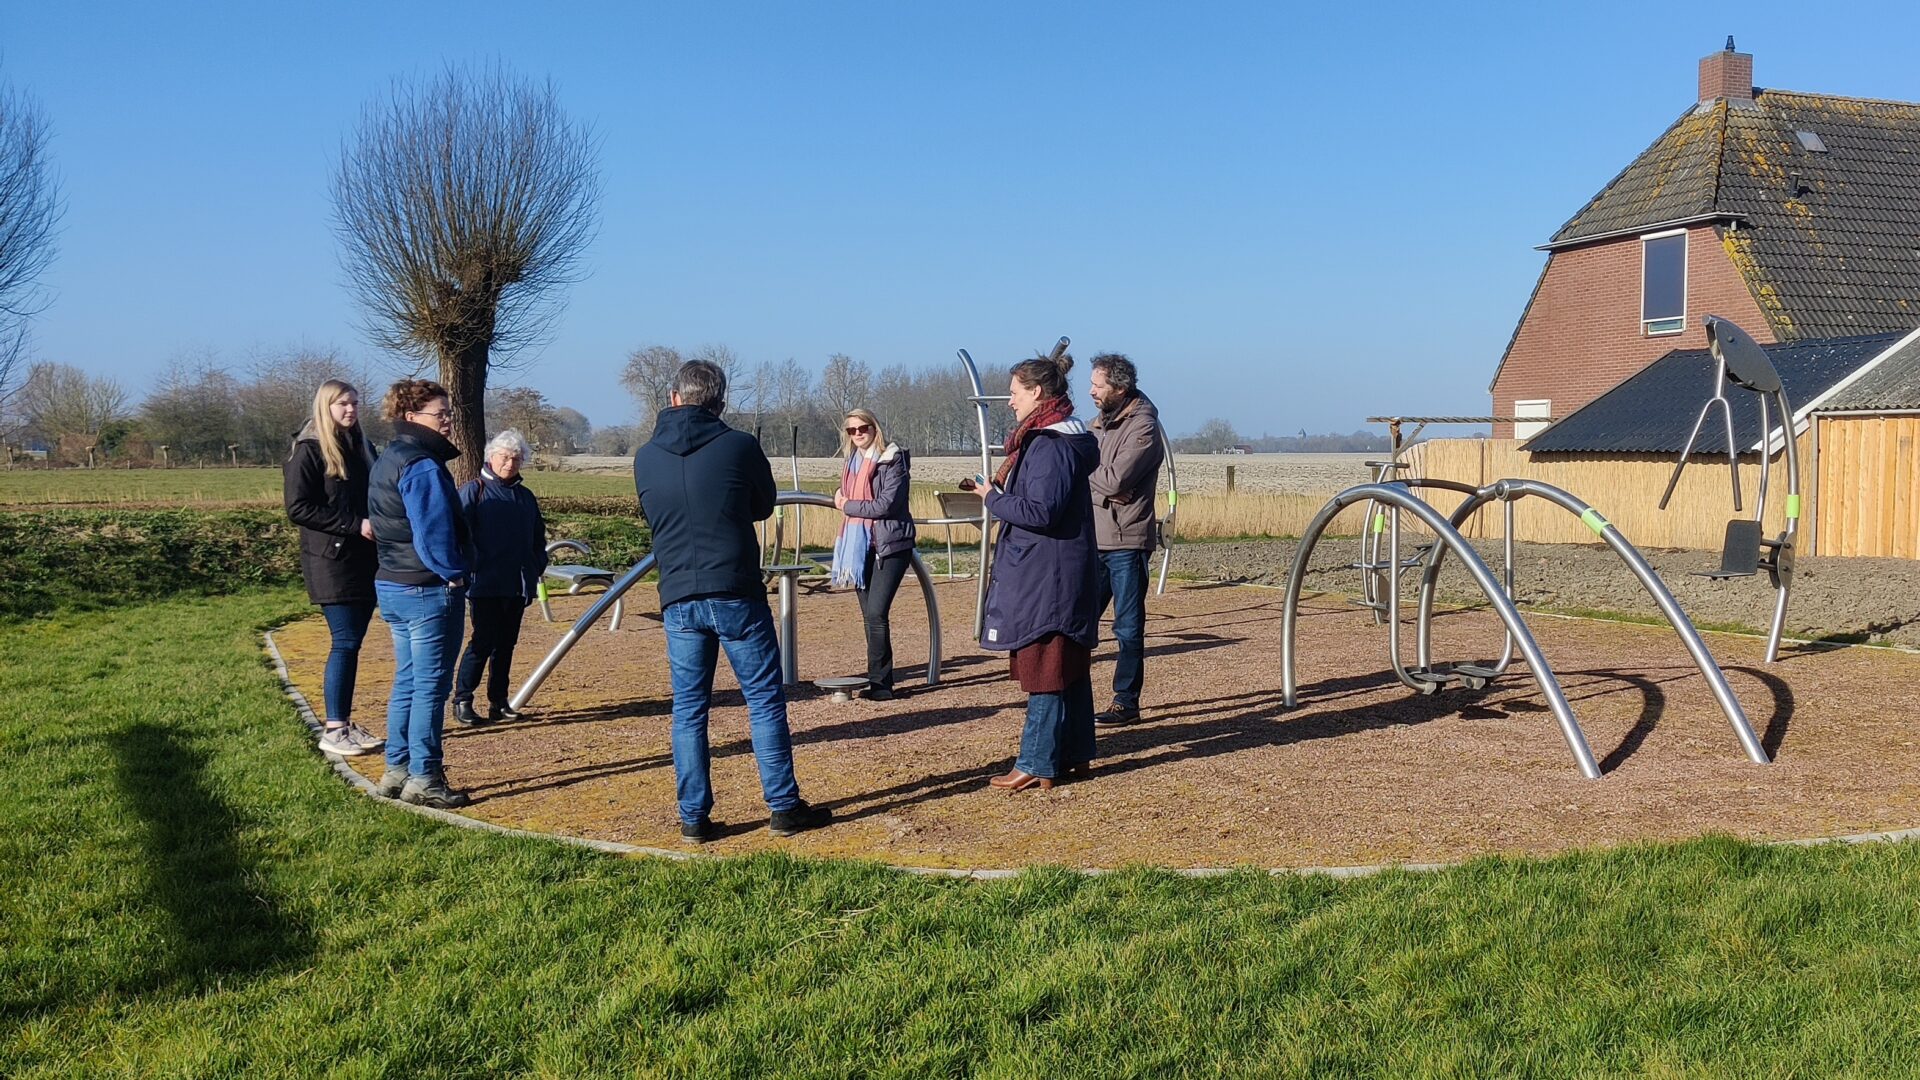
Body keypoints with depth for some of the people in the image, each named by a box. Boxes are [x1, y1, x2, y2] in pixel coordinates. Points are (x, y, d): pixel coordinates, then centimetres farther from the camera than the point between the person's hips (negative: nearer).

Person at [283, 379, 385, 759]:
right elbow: (297, 508, -13)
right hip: (331, 560, -6)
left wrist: (377, 523, 2)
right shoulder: (308, 451, -6)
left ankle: (343, 722, 14)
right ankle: (333, 730, -2)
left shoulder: (363, 447, 14)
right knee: (346, 642, -8)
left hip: (364, 559, 6)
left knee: (351, 641, 8)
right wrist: (354, 524, -17)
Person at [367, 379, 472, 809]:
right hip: (429, 591, -10)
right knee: (431, 686, -3)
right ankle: (423, 780, 2)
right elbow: (435, 532, -23)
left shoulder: (386, 462, 14)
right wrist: (455, 575, -10)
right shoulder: (423, 467, -17)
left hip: (393, 586, 10)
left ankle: (397, 771, 22)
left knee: (407, 683, 16)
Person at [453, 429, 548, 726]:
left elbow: (538, 537, 24)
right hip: (485, 584, -6)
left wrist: (537, 568, 13)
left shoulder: (525, 496, 16)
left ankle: (499, 702, 16)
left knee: (506, 644, 9)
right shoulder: (474, 490, -2)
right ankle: (462, 701, -1)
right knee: (483, 642, -9)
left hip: (518, 585, 6)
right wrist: (471, 567, -16)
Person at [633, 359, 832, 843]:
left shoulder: (645, 458, 4)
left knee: (688, 710, 9)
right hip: (736, 594, -3)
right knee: (765, 700, 7)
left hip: (678, 600, 3)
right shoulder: (740, 446, -5)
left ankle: (694, 817, 11)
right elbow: (764, 506, 10)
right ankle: (784, 807, 12)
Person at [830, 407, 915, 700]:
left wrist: (848, 506, -7)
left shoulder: (892, 460, -8)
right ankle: (879, 681, 14)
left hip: (889, 544, -8)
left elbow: (886, 505, -16)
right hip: (860, 545, 8)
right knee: (869, 614, 8)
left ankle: (880, 682, -8)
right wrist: (842, 500, 5)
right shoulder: (853, 462, 14)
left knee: (876, 613, -15)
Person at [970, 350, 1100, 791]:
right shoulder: (1067, 439, 14)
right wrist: (998, 489, 8)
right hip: (1063, 573, 10)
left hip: (1046, 577, -10)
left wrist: (993, 496, -11)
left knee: (1044, 670, -5)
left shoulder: (1050, 445, -18)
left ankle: (1037, 764, 1)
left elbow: (1040, 511, -23)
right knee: (1070, 667, 14)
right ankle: (1076, 754, 22)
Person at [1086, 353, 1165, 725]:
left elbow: (1114, 480, -20)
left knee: (1128, 627, 1)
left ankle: (1126, 703, 8)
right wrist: (1100, 484, -8)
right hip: (1095, 539, 7)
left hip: (1127, 542, -7)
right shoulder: (1100, 423, 15)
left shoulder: (1143, 427, -11)